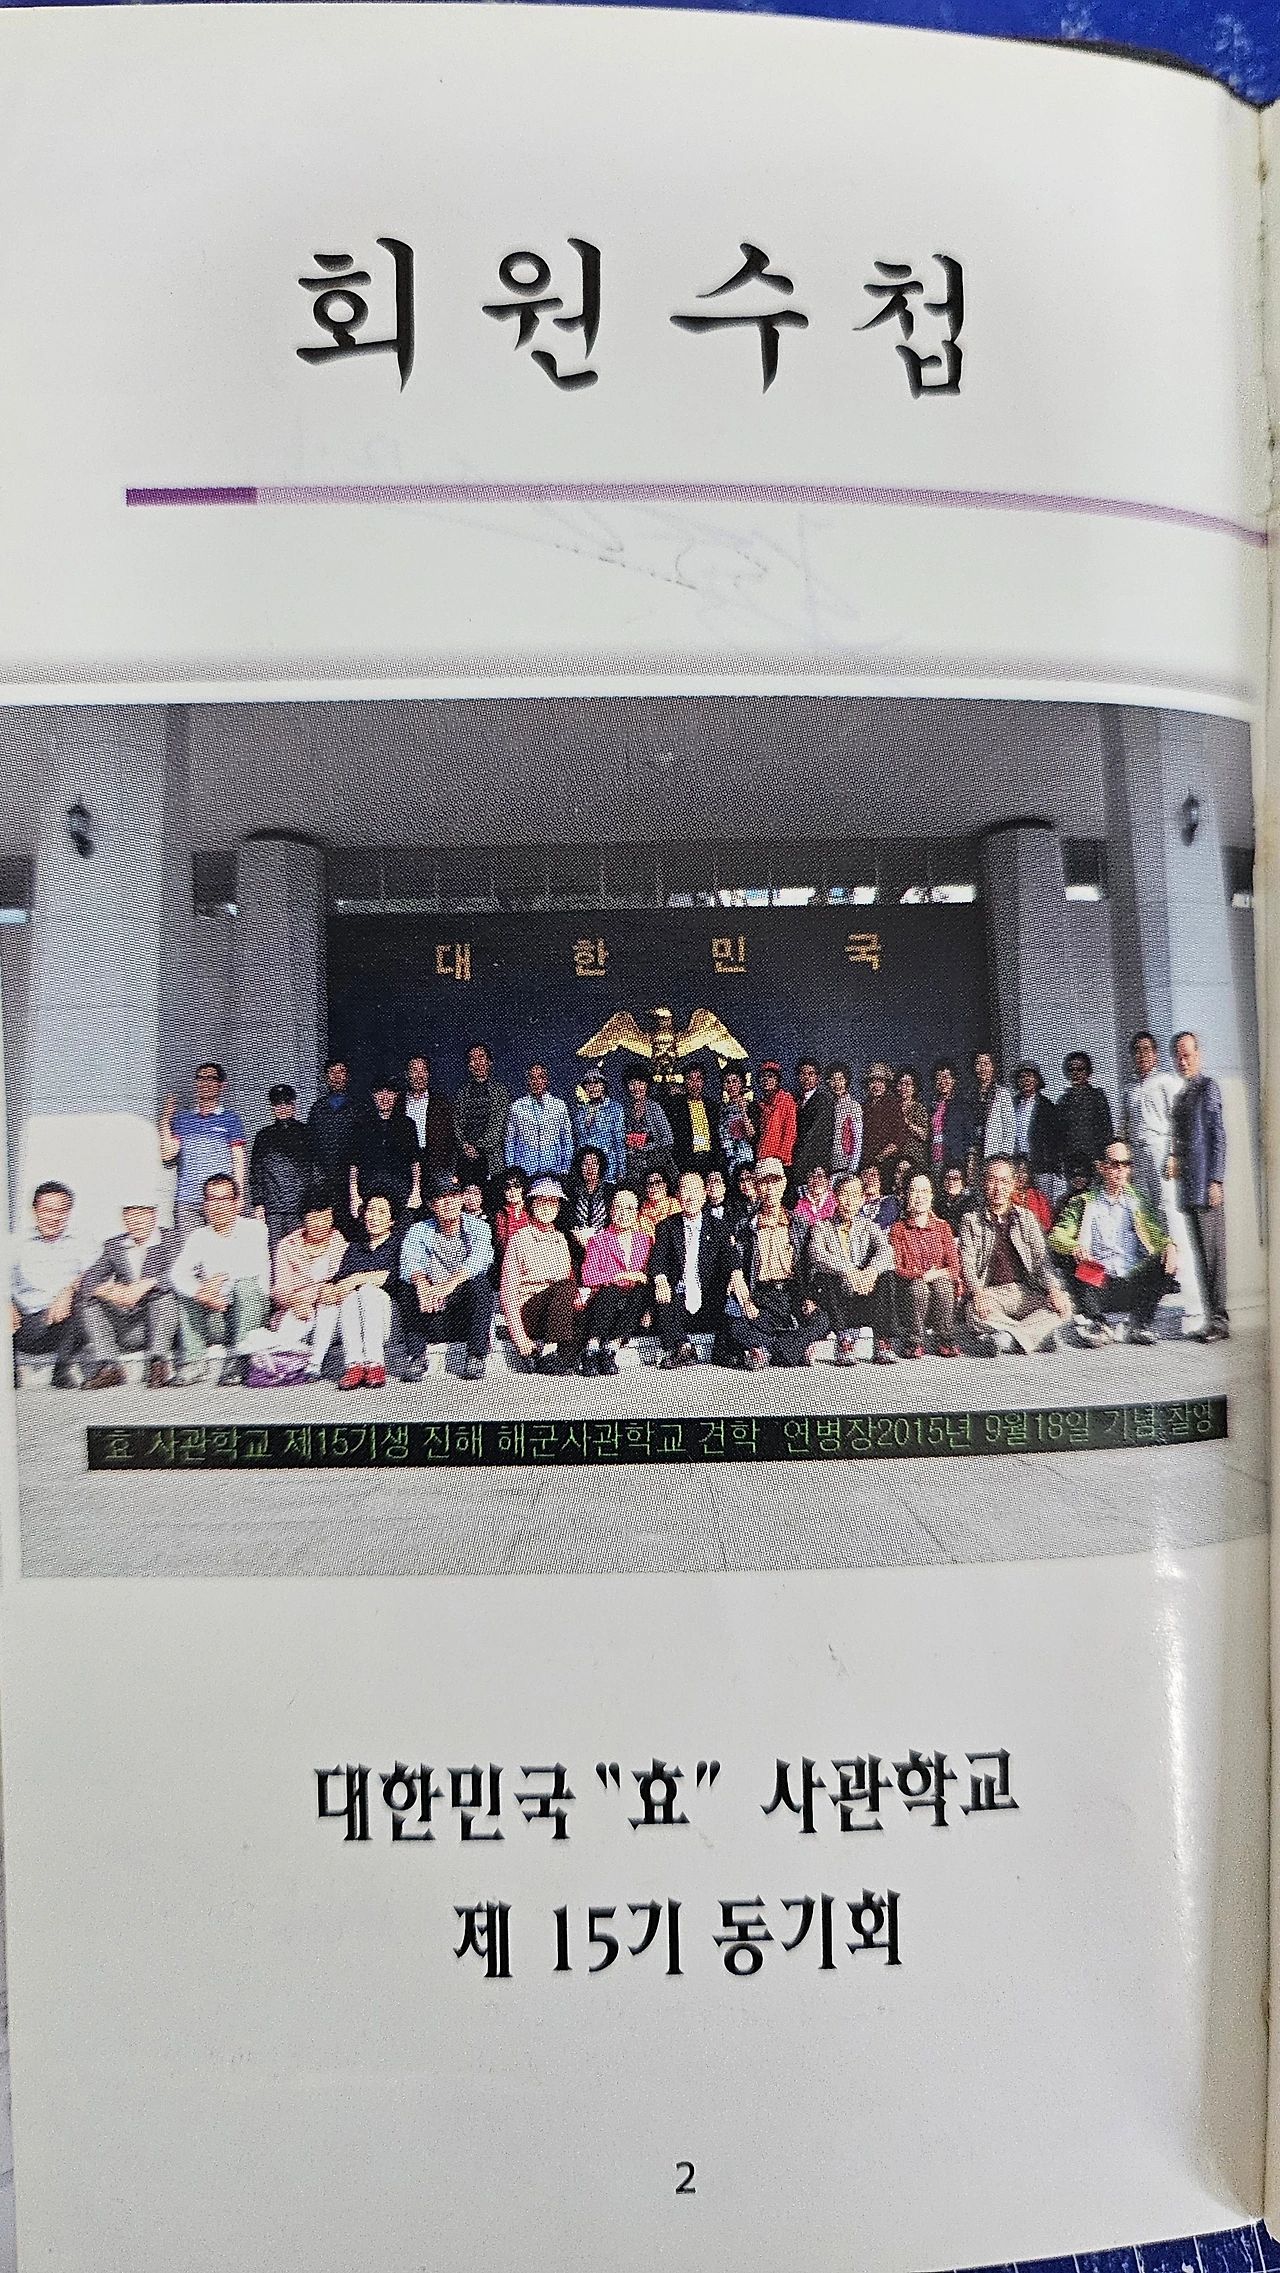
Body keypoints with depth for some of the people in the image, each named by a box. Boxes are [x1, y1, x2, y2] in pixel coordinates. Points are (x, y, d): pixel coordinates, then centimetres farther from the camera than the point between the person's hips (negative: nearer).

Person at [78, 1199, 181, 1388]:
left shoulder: (170, 1240, 3)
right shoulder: (113, 1245, 13)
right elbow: (88, 1280, 1)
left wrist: (145, 1285, -28)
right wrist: (110, 1291, -20)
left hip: (158, 1322, -4)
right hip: (123, 1326, 4)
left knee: (165, 1290, -29)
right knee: (88, 1297, -11)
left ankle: (160, 1363, -33)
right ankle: (107, 1365, -22)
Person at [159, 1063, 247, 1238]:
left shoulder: (231, 1119, 8)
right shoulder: (181, 1119, 14)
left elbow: (238, 1161, 5)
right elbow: (167, 1155, 4)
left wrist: (239, 1195, -4)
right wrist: (165, 1119, 2)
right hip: (186, 1200, 2)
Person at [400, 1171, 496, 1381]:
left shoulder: (478, 1227, -2)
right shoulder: (418, 1231, 3)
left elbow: (480, 1258, -22)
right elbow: (408, 1262, -17)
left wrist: (451, 1283, -41)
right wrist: (422, 1285, -40)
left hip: (467, 1314, -1)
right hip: (432, 1319, 1)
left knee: (479, 1281, -30)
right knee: (407, 1285, -24)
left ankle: (476, 1359, -23)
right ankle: (417, 1358, -19)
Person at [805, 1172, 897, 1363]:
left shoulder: (868, 1225, 14)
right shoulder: (822, 1227, 6)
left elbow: (885, 1250, -7)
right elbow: (816, 1253, -16)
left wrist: (872, 1270, -29)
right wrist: (848, 1271, -31)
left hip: (864, 1292, 2)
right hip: (834, 1293, -2)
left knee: (886, 1275, -26)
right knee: (822, 1277, -32)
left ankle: (884, 1345, -28)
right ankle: (845, 1341, -35)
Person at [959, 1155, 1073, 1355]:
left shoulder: (1026, 1218, 17)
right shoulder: (972, 1221, 10)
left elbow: (1040, 1260, 9)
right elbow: (967, 1265, -1)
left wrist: (1053, 1290, -12)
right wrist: (978, 1292, -23)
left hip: (1025, 1292, 3)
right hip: (990, 1293, -3)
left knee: (1061, 1306, -27)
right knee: (978, 1313, -38)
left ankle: (1004, 1336, -30)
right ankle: (1038, 1334, -27)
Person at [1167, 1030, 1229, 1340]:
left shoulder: (1208, 1087, -4)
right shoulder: (1180, 1093, 19)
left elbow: (1218, 1137, -9)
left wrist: (1215, 1181, -14)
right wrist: (1173, 1159, 6)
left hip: (1205, 1183, -8)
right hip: (1187, 1184, 8)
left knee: (1213, 1250, -7)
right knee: (1200, 1254, 9)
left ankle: (1219, 1319, -5)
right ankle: (1211, 1317, 13)